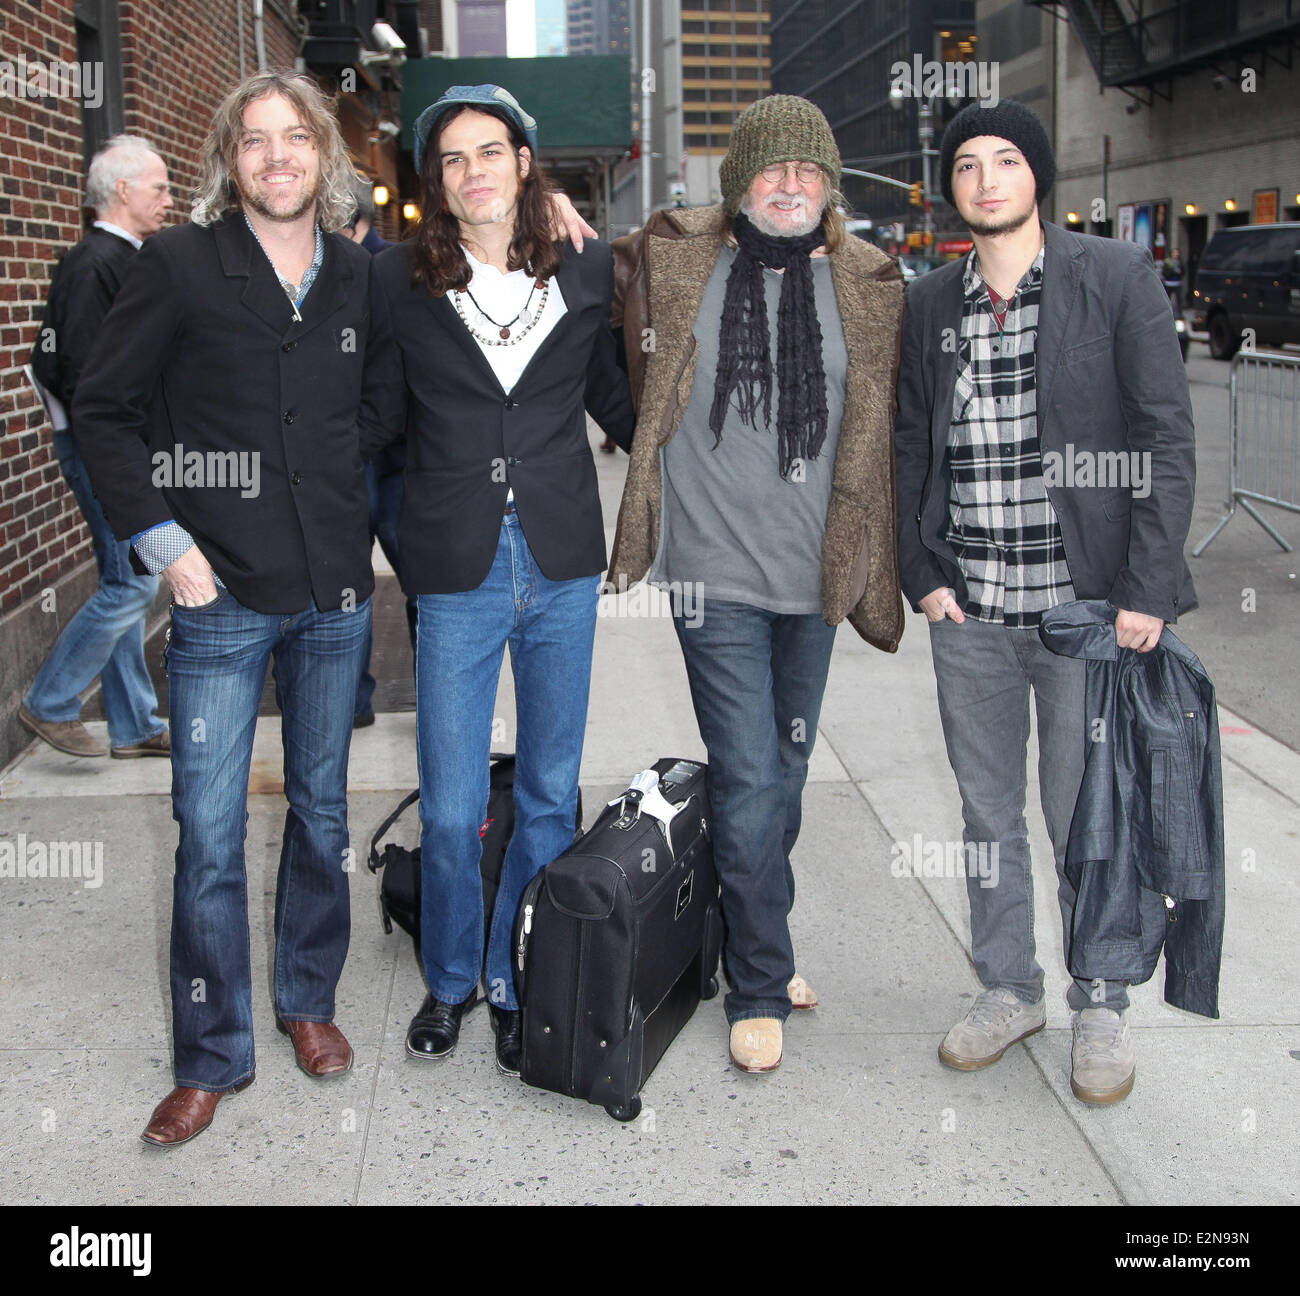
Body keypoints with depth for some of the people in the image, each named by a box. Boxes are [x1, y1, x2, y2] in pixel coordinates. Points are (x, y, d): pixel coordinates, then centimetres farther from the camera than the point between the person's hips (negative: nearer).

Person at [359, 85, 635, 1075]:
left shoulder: (586, 271, 5)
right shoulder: (401, 279, 1)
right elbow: (379, 418, 7)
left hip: (564, 563, 2)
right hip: (457, 570, -1)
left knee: (550, 794, 11)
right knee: (451, 808, 3)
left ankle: (519, 984, 30)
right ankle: (451, 981, 29)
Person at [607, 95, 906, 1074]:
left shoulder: (868, 286, 4)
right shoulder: (672, 263, 0)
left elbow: (883, 433, 10)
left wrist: (871, 567, 7)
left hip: (814, 569, 3)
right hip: (714, 566, -2)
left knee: (787, 770, 14)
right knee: (749, 779, -5)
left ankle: (757, 935, 35)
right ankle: (761, 984, 10)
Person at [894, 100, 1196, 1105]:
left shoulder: (1118, 278, -3)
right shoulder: (930, 304, 9)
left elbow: (1167, 437, -5)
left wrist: (1147, 589, -12)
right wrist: (922, 572, 3)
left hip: (1086, 606, -4)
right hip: (968, 611, 4)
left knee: (1086, 821, 5)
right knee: (989, 813, 14)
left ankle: (1101, 1007, 25)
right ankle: (1008, 987, 32)